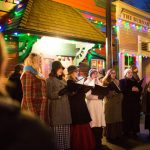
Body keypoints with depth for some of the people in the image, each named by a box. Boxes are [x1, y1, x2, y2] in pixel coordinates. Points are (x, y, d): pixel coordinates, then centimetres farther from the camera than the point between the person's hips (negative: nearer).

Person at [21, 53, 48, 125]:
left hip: (41, 108, 9)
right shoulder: (28, 74, -11)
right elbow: (27, 95, -16)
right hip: (32, 108, -9)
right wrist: (32, 111, -19)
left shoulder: (37, 74, 16)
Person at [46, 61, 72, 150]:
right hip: (56, 108, -6)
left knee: (66, 129, 6)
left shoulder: (63, 80, 18)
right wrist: (59, 93, -23)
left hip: (65, 107, 6)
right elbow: (49, 95, -11)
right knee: (58, 130, -3)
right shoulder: (50, 80, -2)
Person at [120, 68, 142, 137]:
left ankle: (134, 131, 9)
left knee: (135, 117, 1)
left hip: (135, 101, 4)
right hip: (127, 102, -4)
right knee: (127, 117, -3)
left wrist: (137, 89, -11)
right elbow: (122, 90, -12)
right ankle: (126, 131, 5)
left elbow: (140, 88, 10)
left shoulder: (134, 81, 19)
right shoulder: (122, 81, 4)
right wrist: (131, 89, -16)